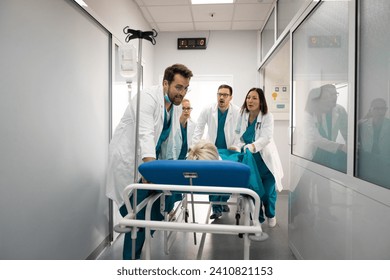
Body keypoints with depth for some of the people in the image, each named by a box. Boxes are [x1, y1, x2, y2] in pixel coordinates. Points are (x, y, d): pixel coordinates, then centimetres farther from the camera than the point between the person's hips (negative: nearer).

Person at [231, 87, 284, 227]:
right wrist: (237, 148, -19)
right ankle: (258, 218, 31)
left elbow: (266, 138, -27)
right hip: (250, 161, 3)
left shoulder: (267, 117, -15)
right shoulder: (243, 116, -1)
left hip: (266, 161, -3)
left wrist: (251, 146, -43)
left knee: (268, 192, 4)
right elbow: (239, 136, 1)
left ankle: (271, 215, 37)